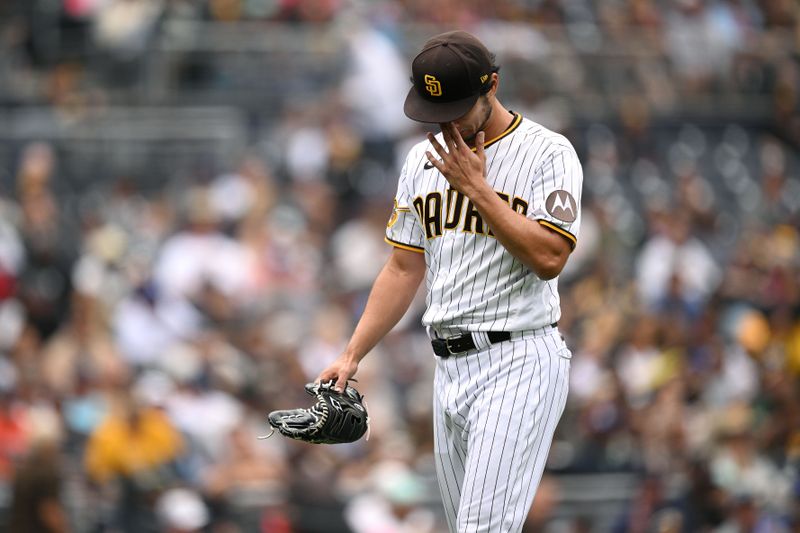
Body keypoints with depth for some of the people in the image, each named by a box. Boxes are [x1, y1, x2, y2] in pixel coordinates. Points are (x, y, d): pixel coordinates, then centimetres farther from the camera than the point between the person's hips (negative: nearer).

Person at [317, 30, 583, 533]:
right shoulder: (424, 160, 13)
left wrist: (477, 188, -16)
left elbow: (550, 258, -19)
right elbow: (404, 270, 17)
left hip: (520, 363, -7)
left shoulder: (549, 153, -7)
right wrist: (352, 355, 9)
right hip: (450, 366, 7)